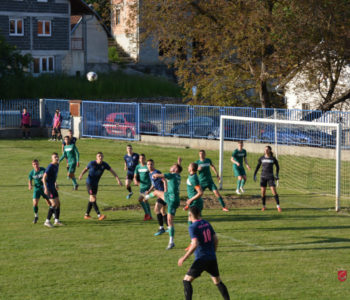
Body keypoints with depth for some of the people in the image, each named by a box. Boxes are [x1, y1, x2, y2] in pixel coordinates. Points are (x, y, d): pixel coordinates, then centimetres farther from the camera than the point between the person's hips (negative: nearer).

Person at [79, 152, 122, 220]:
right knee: (93, 198, -14)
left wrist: (118, 179, -11)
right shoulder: (92, 163, -13)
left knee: (91, 199, 12)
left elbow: (112, 171, -3)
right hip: (89, 183, -6)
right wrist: (81, 175, -19)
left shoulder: (104, 164, -5)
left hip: (96, 183, 6)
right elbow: (86, 169, 0)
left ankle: (86, 215, 24)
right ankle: (99, 215, -21)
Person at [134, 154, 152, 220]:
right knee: (145, 201, 13)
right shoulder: (138, 167, 7)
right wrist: (135, 181, -15)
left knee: (140, 199, -17)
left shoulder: (147, 166, -9)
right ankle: (150, 216, 23)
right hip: (141, 186, 7)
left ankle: (147, 214, -5)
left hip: (147, 186, -7)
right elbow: (135, 176, 7)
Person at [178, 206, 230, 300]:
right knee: (218, 282, 17)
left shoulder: (193, 227, -11)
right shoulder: (207, 223, 9)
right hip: (212, 258, 6)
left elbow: (195, 244, -21)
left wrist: (184, 258, -16)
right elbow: (216, 240, 12)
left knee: (186, 281, 0)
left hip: (201, 259, -6)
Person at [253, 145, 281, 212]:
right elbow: (258, 166, 13)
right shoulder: (261, 158, 2)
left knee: (274, 191, -10)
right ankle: (264, 206, 20)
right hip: (263, 177, 2)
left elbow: (277, 166, 10)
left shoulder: (273, 158, -3)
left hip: (270, 177, -2)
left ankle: (278, 206, -4)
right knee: (263, 192, 2)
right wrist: (254, 175, 8)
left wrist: (277, 175, 0)